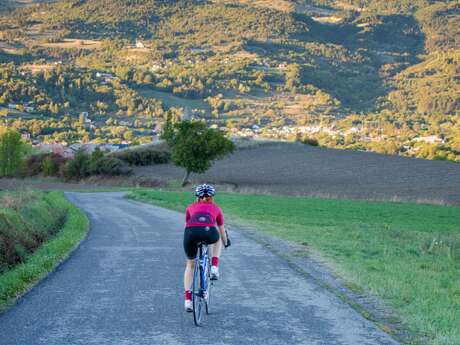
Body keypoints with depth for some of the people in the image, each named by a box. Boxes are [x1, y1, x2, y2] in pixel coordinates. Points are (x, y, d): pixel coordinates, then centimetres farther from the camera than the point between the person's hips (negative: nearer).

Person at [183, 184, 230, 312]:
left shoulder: (191, 207, 32)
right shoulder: (215, 208, 31)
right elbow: (221, 229, 43)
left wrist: (189, 241, 61)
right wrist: (226, 243, 62)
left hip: (190, 232, 1)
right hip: (208, 232, -1)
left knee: (190, 265, 24)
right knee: (217, 238, 38)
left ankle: (188, 300, 18)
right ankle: (214, 268, 21)